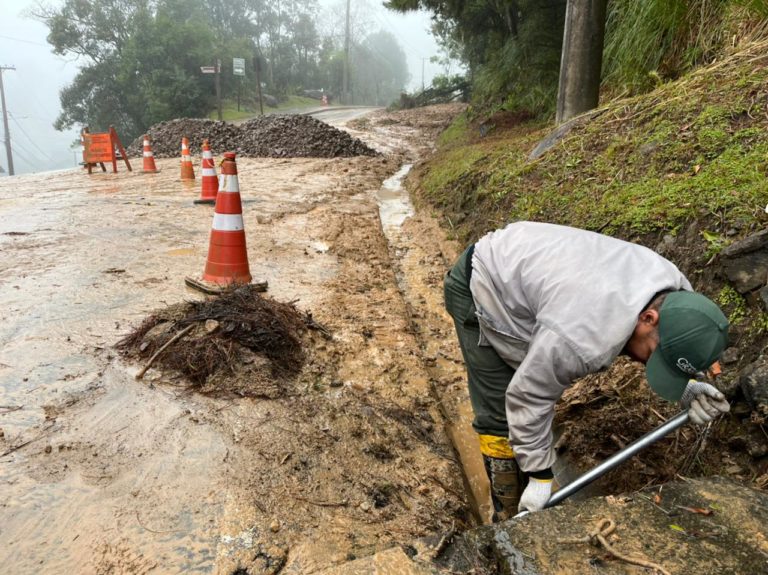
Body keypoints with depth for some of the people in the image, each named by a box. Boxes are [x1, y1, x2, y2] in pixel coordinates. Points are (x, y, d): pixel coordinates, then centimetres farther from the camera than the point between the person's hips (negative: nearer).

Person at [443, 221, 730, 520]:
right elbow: (528, 397, -24)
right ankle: (511, 519, 9)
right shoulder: (585, 338, -38)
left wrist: (685, 387, -14)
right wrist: (540, 475, -13)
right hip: (481, 289, -8)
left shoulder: (676, 291, -14)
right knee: (501, 416, -9)